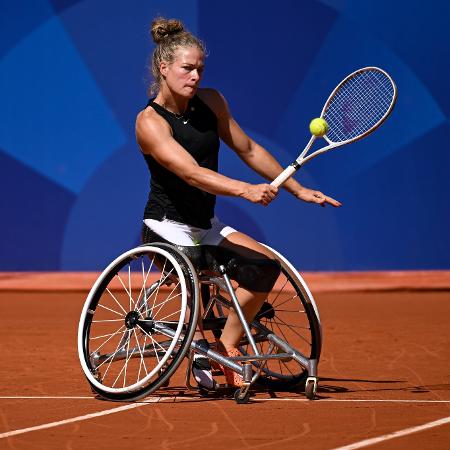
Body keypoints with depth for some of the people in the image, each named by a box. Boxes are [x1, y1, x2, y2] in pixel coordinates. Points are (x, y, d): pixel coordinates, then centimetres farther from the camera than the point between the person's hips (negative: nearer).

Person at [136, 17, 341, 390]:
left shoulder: (211, 102, 3)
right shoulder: (150, 122, -17)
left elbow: (248, 150, 14)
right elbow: (192, 173, -30)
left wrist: (297, 189, 12)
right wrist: (245, 190, -44)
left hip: (206, 227, 7)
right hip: (167, 228, -7)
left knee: (266, 265, -5)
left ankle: (226, 347, 5)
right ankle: (200, 346, -3)